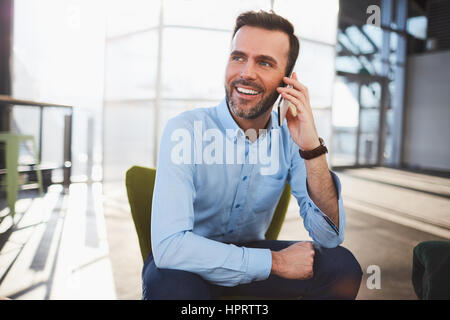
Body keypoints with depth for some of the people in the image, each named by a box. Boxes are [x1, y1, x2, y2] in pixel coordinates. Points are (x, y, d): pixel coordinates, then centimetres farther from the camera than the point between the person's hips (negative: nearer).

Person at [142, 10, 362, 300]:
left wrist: (312, 148, -29)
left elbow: (330, 237, -15)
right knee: (171, 282, -36)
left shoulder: (290, 136, -10)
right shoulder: (185, 130, -23)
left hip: (249, 250, 4)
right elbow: (169, 246, -32)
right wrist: (275, 262, -25)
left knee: (343, 266, -16)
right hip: (186, 259, -3)